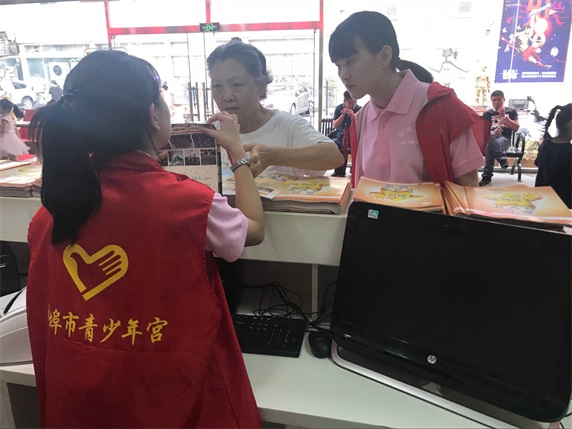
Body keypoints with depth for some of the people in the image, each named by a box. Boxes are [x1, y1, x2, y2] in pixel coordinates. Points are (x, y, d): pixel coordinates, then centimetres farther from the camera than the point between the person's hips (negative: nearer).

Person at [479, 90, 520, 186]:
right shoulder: (486, 114, 14)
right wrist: (493, 132, -16)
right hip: (491, 138, 2)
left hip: (504, 139, -2)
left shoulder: (511, 111, 12)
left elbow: (516, 128, 2)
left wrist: (504, 116, -7)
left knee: (489, 146, -38)